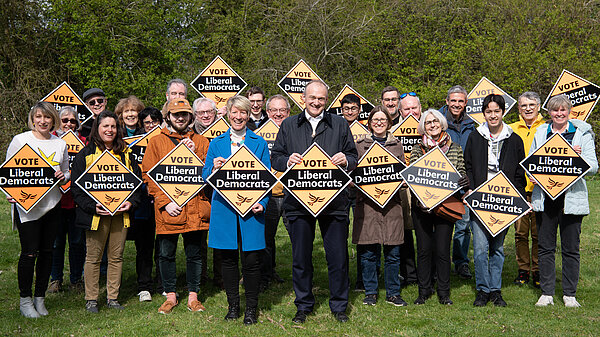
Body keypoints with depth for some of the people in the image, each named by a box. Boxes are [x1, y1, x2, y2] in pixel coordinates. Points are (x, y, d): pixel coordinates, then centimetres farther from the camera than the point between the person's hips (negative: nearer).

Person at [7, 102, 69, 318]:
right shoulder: (20, 140, 1)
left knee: (47, 251, 7)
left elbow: (67, 173, 19)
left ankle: (40, 298, 19)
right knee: (29, 252, -6)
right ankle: (25, 300, 10)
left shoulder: (60, 144, 11)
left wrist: (63, 177, -4)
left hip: (52, 203, 4)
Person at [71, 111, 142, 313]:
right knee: (93, 257, 4)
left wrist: (131, 202, -3)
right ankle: (91, 299, 14)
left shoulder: (126, 154, 11)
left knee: (116, 257, 9)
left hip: (121, 213, 3)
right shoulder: (85, 155, 1)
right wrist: (92, 206, -15)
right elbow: (76, 186, -3)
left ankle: (113, 298, 19)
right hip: (96, 213, -3)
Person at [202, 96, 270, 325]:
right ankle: (233, 305, 22)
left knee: (251, 260, -2)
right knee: (228, 259, 7)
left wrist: (262, 203, -9)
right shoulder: (216, 144, 11)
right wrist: (214, 169, -13)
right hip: (224, 209, 2)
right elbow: (205, 178, 9)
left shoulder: (259, 144, 8)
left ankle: (251, 309, 14)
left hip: (251, 209, -1)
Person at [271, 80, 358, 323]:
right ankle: (303, 305, 23)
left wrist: (345, 160, -13)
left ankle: (339, 306, 20)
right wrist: (287, 161, -13)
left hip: (334, 201, 0)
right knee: (301, 258, 8)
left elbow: (354, 157, 9)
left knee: (338, 257, 4)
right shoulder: (288, 125, 10)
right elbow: (275, 157, 8)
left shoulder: (340, 124, 10)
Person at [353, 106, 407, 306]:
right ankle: (370, 292, 14)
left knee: (393, 252, 2)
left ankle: (393, 293, 14)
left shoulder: (397, 146, 14)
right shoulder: (360, 145, 9)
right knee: (369, 252, 1)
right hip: (367, 204, -1)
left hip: (391, 203, 1)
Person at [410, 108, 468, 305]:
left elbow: (462, 175, 9)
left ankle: (444, 293, 14)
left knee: (442, 250, 0)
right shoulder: (417, 149, 6)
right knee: (424, 249, 5)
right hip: (421, 205, 1)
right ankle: (424, 291, 19)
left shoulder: (455, 149, 7)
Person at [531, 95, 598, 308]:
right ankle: (546, 293, 15)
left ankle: (569, 294, 15)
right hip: (545, 197, 2)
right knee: (545, 247, 5)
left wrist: (578, 157, -20)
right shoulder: (540, 133, 11)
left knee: (571, 248, 3)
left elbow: (593, 167, 0)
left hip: (572, 197, -2)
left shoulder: (582, 133, 4)